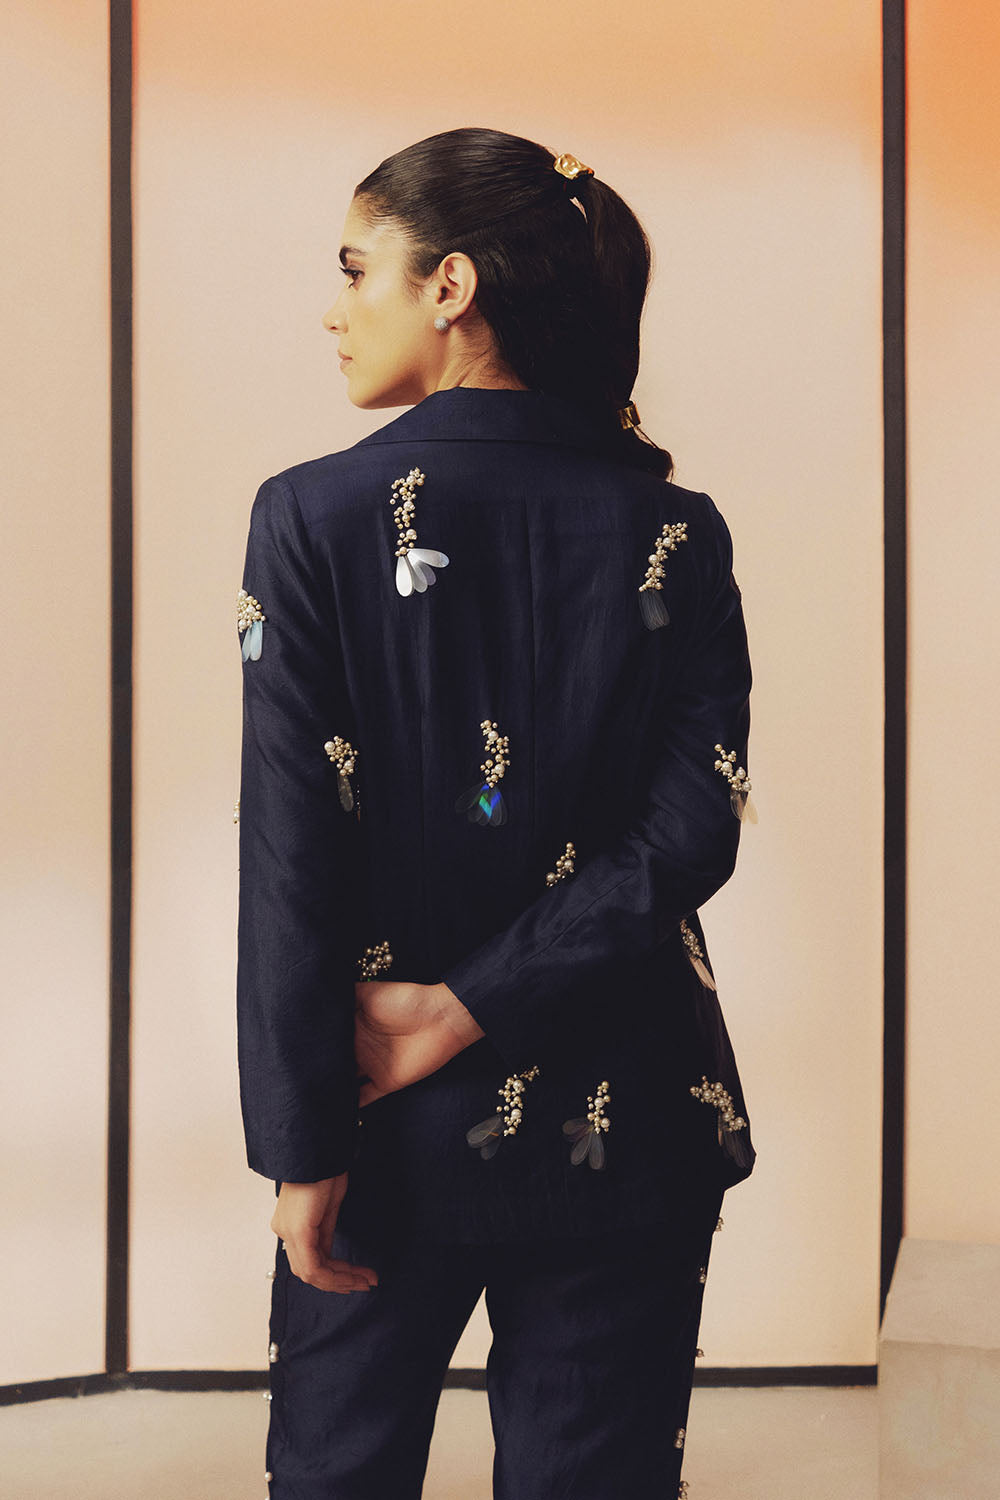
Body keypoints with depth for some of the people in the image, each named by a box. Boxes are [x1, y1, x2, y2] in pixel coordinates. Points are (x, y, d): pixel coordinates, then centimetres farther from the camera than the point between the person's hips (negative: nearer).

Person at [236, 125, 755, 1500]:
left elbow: (290, 854, -12)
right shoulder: (678, 532, -2)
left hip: (402, 1128, -1)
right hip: (622, 1127, 2)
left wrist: (300, 1146, -8)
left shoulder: (317, 515, -9)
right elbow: (694, 830, -9)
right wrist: (476, 1007, -9)